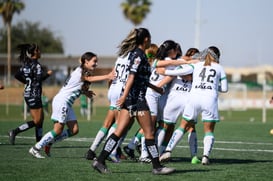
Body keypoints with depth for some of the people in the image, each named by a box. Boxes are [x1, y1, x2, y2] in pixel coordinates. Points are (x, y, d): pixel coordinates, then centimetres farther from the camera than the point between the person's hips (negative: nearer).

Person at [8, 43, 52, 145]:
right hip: (34, 94, -9)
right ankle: (15, 132, -13)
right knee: (37, 121, -6)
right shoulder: (35, 64, -15)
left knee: (40, 119, 12)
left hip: (28, 93, 9)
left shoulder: (26, 63, 10)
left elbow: (17, 75, 13)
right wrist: (48, 74, -8)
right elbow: (39, 78, -24)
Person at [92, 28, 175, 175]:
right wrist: (124, 96, -25)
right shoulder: (139, 54, -12)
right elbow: (132, 76, -20)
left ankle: (100, 161, -2)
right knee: (149, 132, -1)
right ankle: (157, 167, 4)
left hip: (130, 97, 9)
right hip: (136, 97, -9)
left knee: (119, 132, 4)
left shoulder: (135, 53, 16)